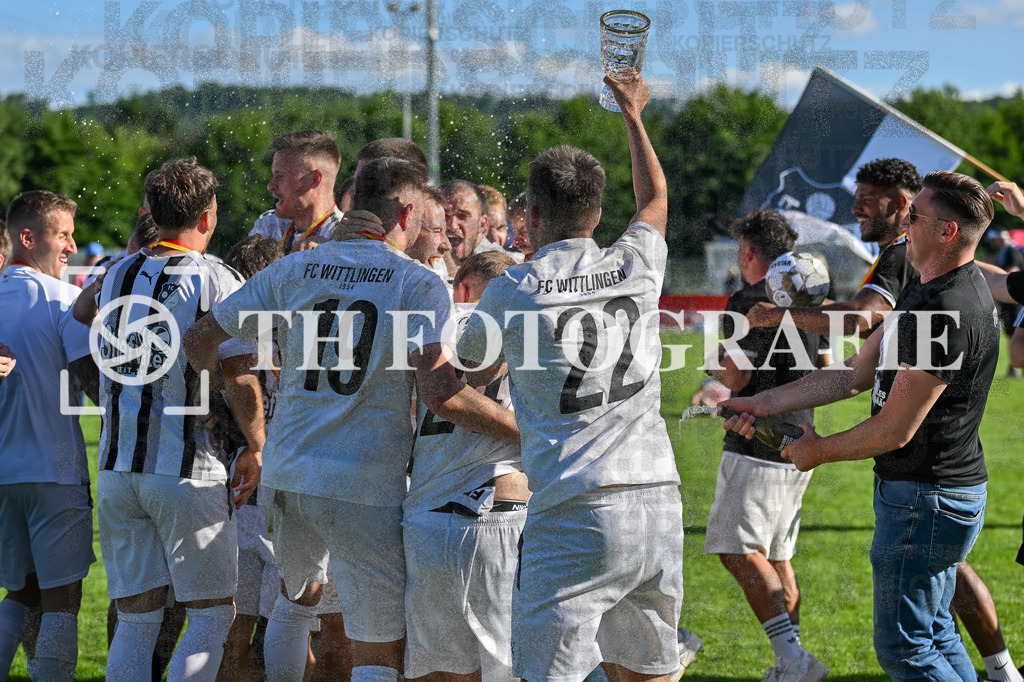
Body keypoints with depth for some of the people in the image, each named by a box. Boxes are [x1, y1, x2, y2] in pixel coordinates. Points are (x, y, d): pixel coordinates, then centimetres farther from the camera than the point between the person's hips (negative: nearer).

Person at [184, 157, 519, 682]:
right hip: (364, 489, -5)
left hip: (285, 475, 5)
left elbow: (198, 341, 13)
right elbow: (442, 396, -17)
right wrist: (529, 431, -7)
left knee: (296, 595, 32)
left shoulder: (293, 270, 9)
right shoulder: (419, 285, -5)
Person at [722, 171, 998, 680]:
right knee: (934, 636, 17)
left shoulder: (948, 314, -25)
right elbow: (855, 375, 16)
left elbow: (895, 430, -22)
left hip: (925, 500, -11)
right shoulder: (923, 292, 10)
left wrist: (818, 451, -5)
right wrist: (762, 404, 12)